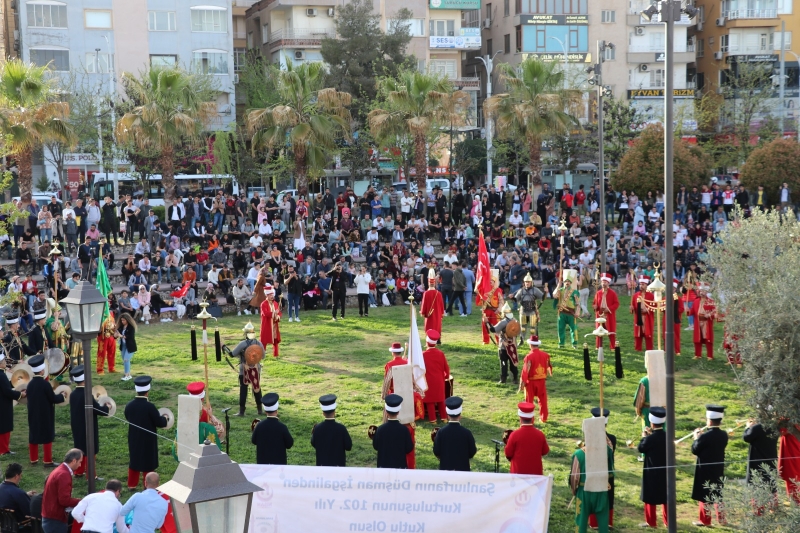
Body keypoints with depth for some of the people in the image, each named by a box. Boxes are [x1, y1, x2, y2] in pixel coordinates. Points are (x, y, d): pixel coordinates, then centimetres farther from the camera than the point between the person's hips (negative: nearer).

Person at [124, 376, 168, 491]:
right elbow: (160, 423, -17)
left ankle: (132, 485, 29)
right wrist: (164, 418, 4)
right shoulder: (149, 406, -24)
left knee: (134, 461, 20)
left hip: (133, 440, 5)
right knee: (148, 464, 8)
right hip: (147, 441, -5)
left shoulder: (129, 405, -8)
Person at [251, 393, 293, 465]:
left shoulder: (259, 426, -8)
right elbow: (289, 444, -6)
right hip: (279, 462, -3)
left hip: (262, 462, 3)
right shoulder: (282, 427, -16)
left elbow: (253, 441, 7)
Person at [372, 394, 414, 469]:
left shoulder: (380, 429, -12)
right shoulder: (404, 429, -13)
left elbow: (376, 446, 1)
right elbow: (409, 448, -5)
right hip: (400, 466, 0)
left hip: (384, 466, 0)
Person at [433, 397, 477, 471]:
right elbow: (472, 452, -3)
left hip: (445, 469, 1)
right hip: (462, 469, -1)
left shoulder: (441, 432, -10)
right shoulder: (466, 432, -12)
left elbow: (436, 452, -5)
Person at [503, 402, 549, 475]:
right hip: (536, 473, 3)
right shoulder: (540, 434, -7)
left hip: (518, 473, -2)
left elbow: (508, 454, -6)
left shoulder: (515, 435, -16)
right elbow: (545, 452, 8)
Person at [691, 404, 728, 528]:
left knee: (704, 495, 6)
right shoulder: (724, 435, -3)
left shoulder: (704, 436, -23)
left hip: (705, 470, -6)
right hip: (718, 469, 6)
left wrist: (697, 438, 2)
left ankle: (705, 520, 13)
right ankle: (721, 518, 22)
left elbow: (694, 450, -12)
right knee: (718, 493, 17)